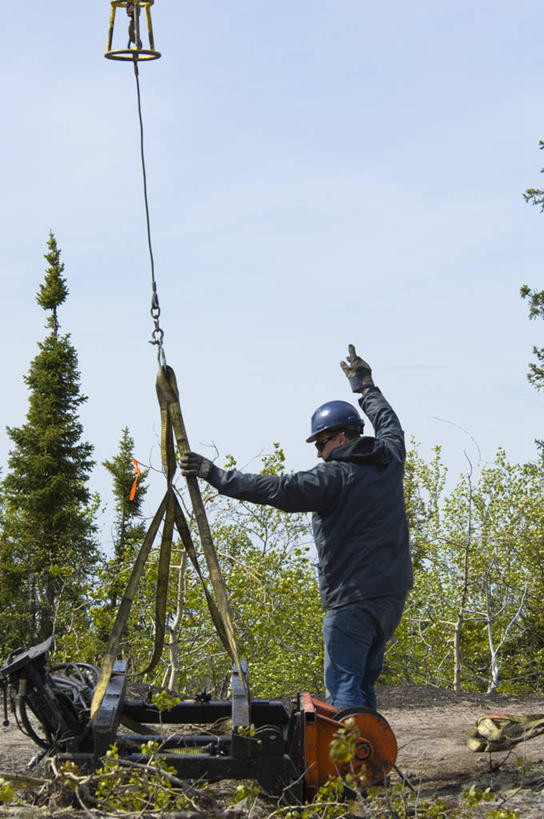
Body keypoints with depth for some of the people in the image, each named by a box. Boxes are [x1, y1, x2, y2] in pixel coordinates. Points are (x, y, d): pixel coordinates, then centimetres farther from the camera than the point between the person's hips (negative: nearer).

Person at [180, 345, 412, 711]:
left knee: (343, 686, -7)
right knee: (364, 683, 16)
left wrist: (216, 474, -13)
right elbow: (389, 423, 32)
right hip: (394, 594, 8)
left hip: (352, 600, -8)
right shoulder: (390, 460, 10)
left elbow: (277, 490, -17)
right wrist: (366, 385, 47)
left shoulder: (334, 477, -11)